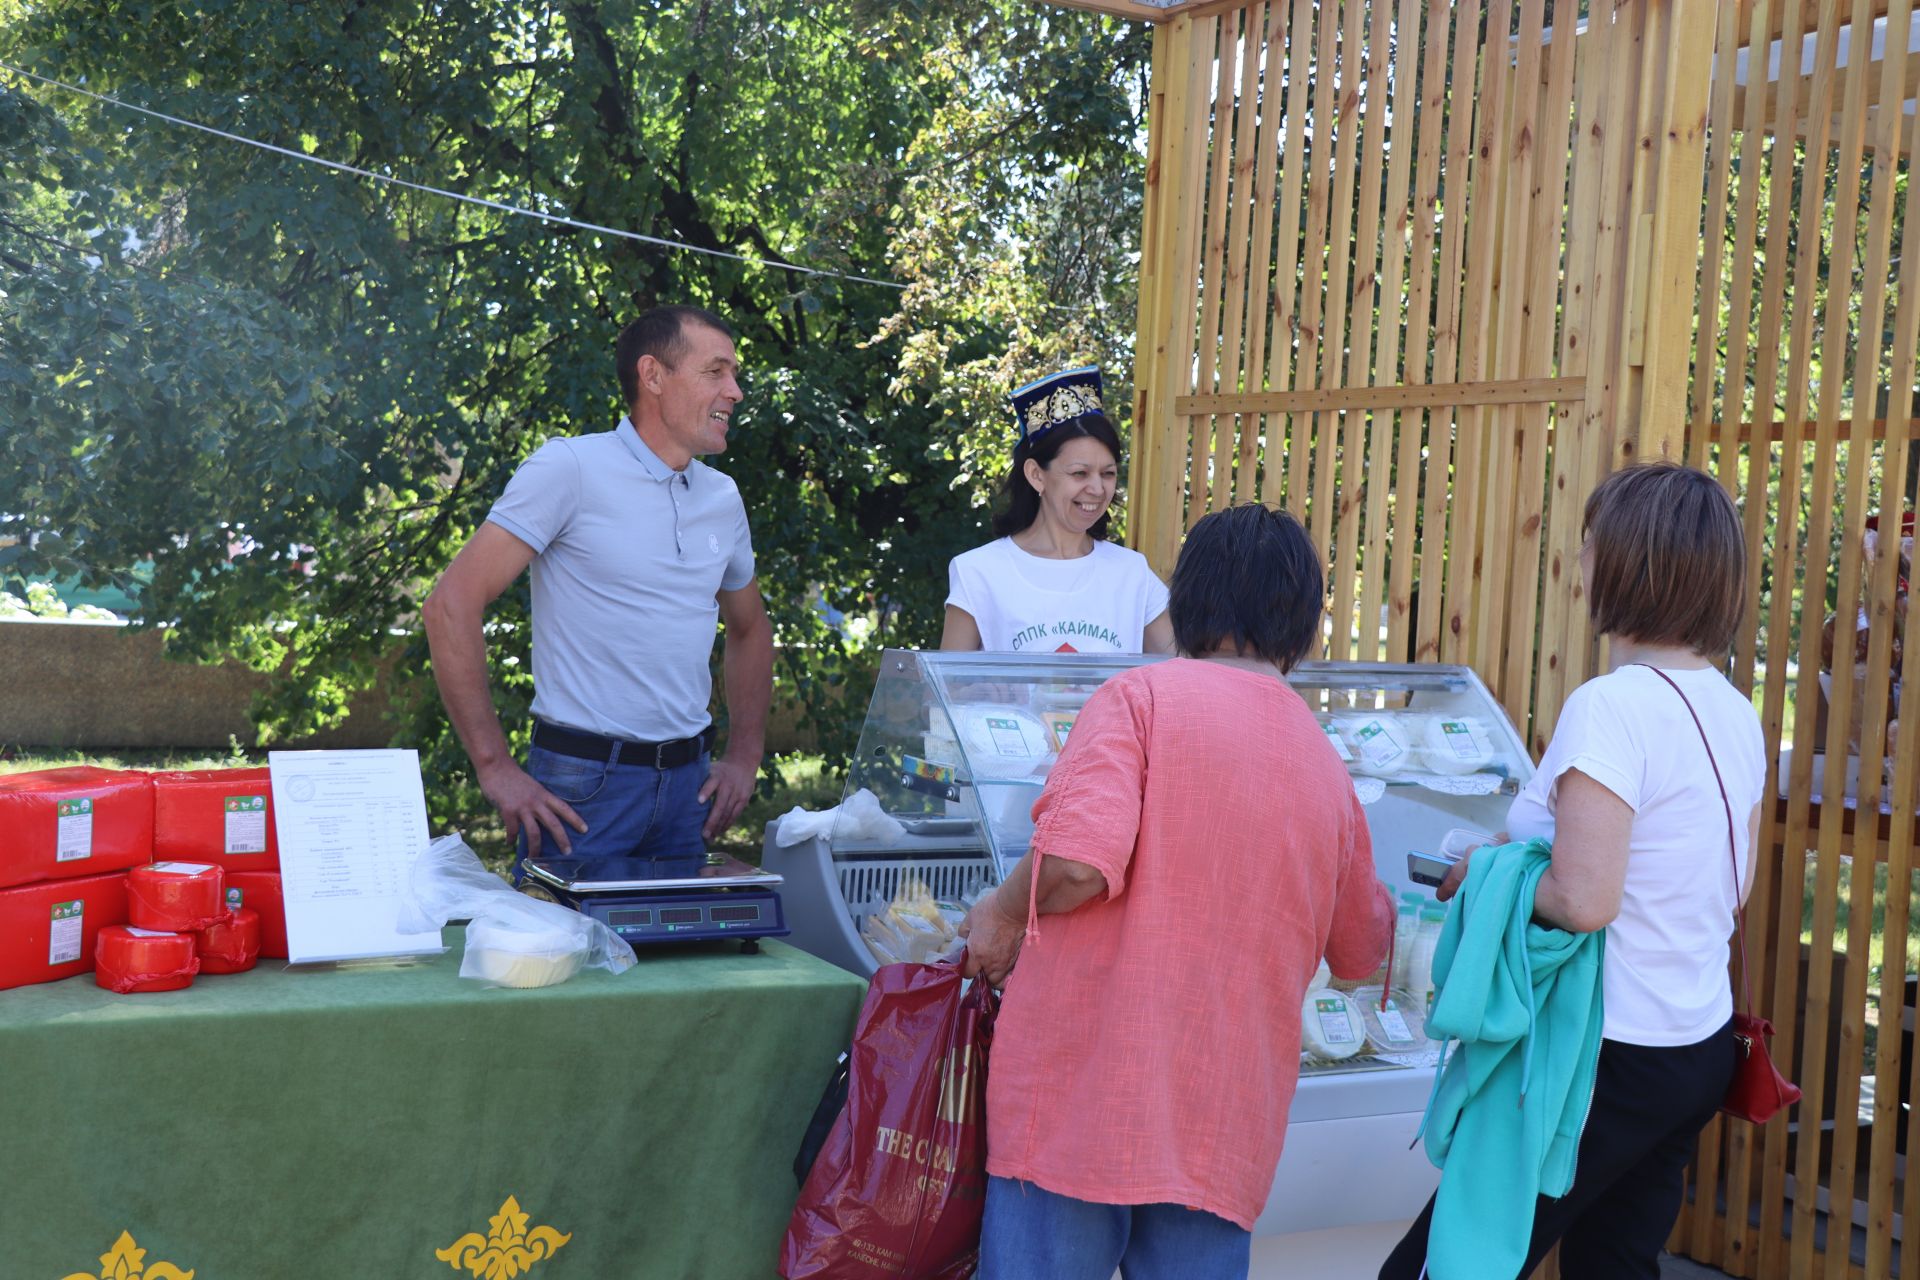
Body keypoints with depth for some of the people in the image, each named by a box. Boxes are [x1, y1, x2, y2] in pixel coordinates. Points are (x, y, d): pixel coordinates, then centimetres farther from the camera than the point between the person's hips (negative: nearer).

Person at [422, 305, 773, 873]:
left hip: (689, 783, 6)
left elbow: (750, 629, 26)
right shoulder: (569, 468, -9)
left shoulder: (723, 498, 10)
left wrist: (743, 759, 13)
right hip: (582, 784, -6)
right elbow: (451, 604, -13)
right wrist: (495, 768, -15)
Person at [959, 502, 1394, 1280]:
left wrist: (1004, 915, -1)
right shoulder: (1329, 770, 11)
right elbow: (1361, 953, 24)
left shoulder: (1143, 696, -5)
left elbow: (1079, 862, -21)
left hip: (1083, 1091, -4)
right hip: (1227, 1123, 5)